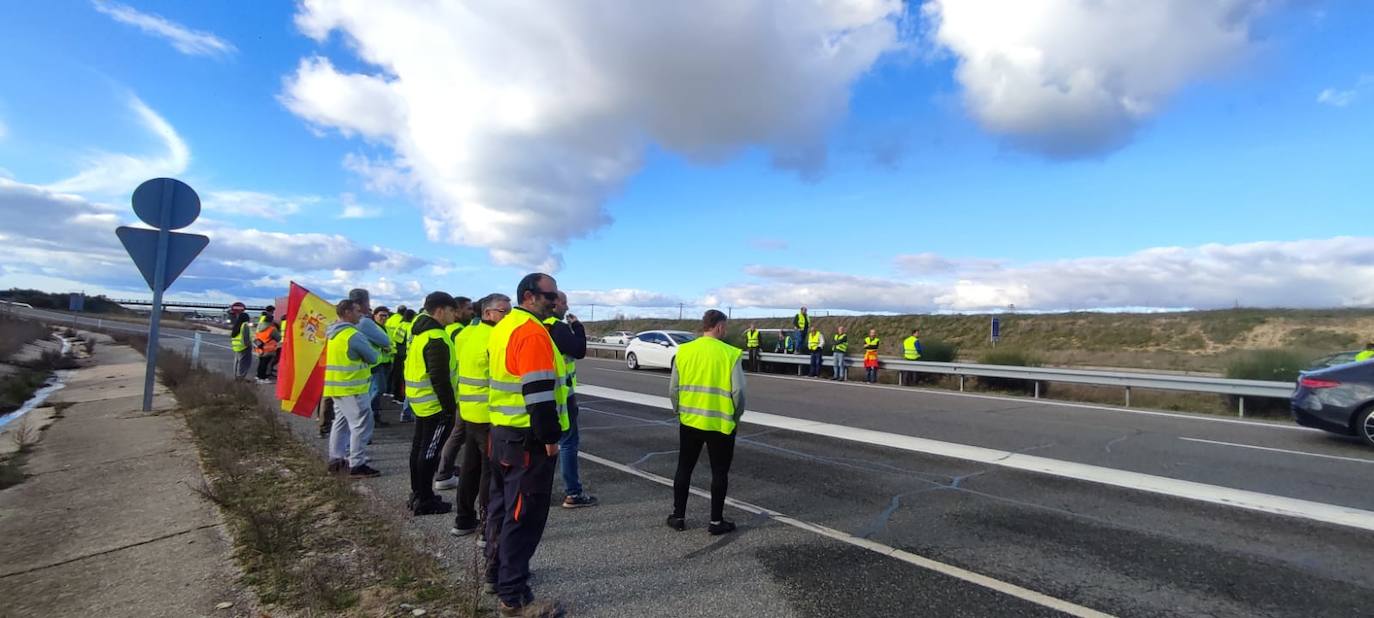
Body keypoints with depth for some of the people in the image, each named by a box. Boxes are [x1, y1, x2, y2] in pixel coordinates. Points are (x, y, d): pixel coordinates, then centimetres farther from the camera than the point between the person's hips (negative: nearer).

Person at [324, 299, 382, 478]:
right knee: (361, 425, -5)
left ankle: (336, 459, 27)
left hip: (337, 386, 10)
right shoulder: (353, 335, -19)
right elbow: (373, 358, -12)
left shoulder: (332, 333, 10)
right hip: (352, 388, -10)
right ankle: (357, 465, -2)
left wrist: (355, 358, 10)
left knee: (341, 422, 19)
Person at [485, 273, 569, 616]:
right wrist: (550, 437, -19)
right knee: (524, 516, 0)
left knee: (503, 506, 21)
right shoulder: (533, 333, -19)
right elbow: (538, 393, -25)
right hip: (527, 439, -10)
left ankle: (497, 574, 36)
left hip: (502, 431, 10)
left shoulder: (504, 328, 13)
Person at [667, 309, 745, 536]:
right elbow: (738, 391, -11)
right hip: (720, 423, -3)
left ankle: (678, 517, 24)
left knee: (684, 469, 16)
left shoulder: (684, 350, -1)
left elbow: (673, 389, 1)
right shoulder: (730, 354, -10)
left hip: (689, 421, 3)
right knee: (719, 472, 11)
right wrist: (735, 416, 5)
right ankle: (716, 521, 19)